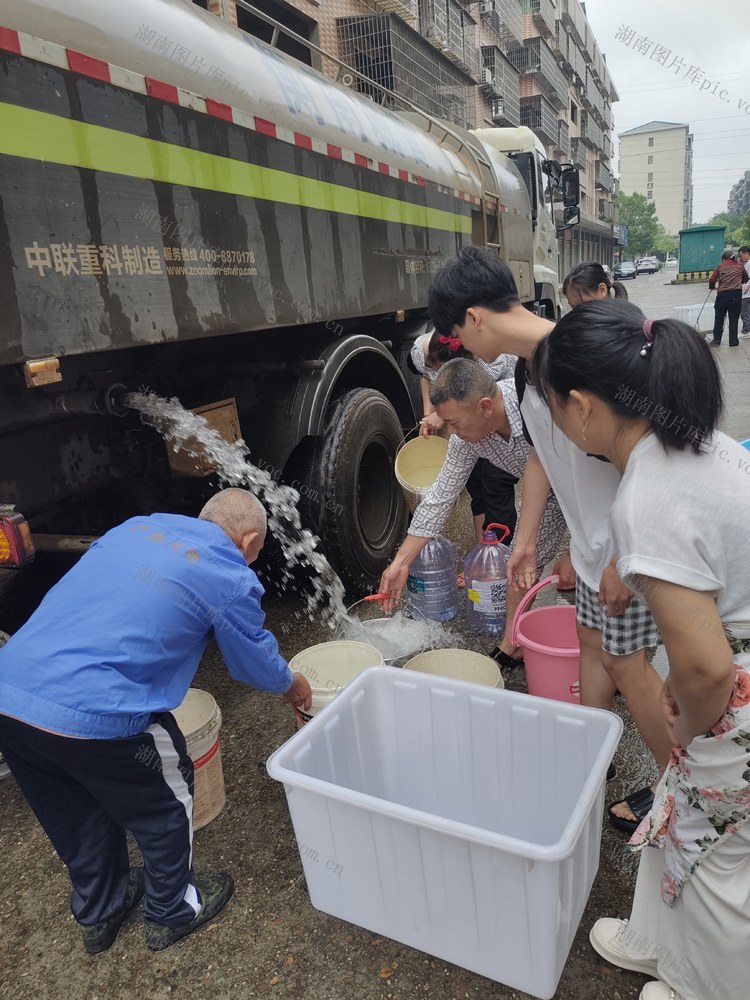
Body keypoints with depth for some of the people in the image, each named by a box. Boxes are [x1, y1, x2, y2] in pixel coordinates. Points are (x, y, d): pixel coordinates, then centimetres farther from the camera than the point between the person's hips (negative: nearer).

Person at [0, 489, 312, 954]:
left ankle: (99, 913, 51)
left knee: (79, 815, 29)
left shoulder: (136, 526, 15)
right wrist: (294, 686, 33)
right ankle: (173, 912, 42)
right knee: (166, 804, 21)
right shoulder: (231, 578, -3)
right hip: (93, 716, -7)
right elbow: (258, 662, 11)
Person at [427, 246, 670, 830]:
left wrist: (623, 560, -22)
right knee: (592, 640, 18)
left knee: (625, 660, 4)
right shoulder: (527, 368, 3)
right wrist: (526, 539, 14)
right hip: (592, 536, 9)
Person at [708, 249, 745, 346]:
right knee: (734, 319, 6)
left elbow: (712, 280, -2)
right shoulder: (740, 265, 11)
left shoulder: (720, 266, 5)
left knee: (719, 318, 12)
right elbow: (745, 279, 22)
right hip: (737, 294, 1)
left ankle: (716, 340, 13)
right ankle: (733, 341, 8)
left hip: (722, 294, -1)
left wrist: (712, 287, 19)